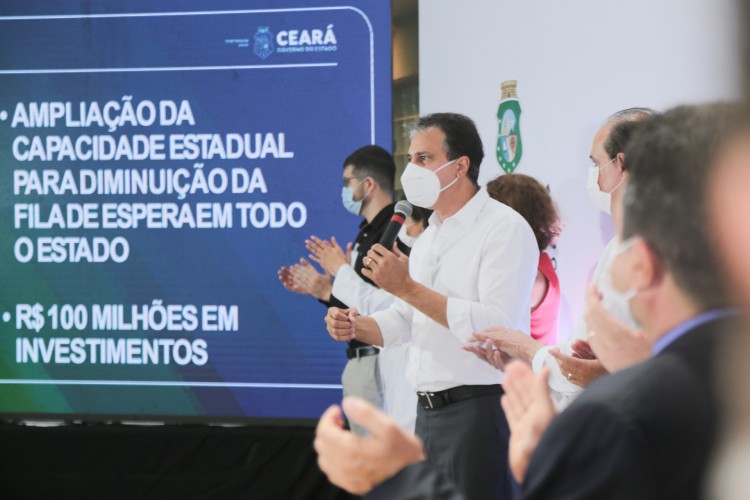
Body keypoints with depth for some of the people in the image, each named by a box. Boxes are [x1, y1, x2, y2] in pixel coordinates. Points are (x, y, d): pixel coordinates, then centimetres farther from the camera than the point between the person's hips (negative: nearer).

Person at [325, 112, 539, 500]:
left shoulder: (506, 228, -11)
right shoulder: (428, 239, 17)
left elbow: (498, 328, -22)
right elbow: (403, 321, 23)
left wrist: (408, 288, -20)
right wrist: (356, 326, 1)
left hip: (480, 408, -8)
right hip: (428, 411, 8)